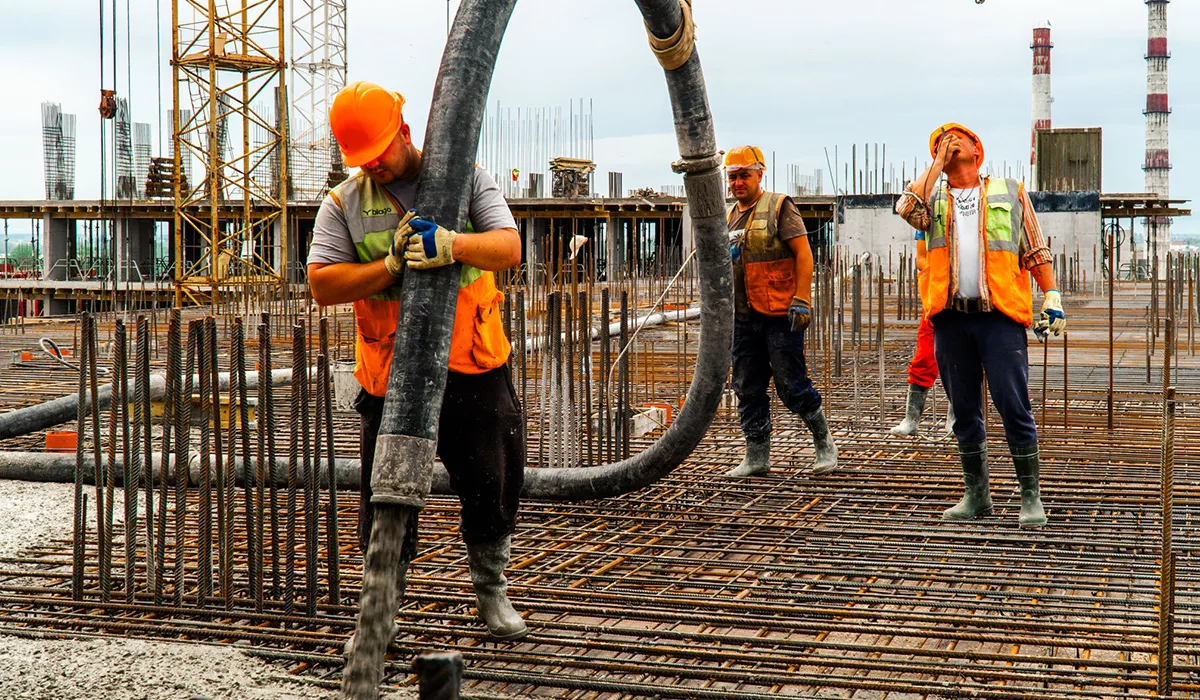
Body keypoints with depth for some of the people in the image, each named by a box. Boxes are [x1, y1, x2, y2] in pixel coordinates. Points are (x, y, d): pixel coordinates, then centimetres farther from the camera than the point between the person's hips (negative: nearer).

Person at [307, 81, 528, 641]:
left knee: (492, 487, 8)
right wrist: (392, 266, -19)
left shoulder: (464, 177, 3)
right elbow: (322, 285, -7)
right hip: (392, 378, 0)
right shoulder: (343, 204, 3)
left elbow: (509, 247, -10)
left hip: (474, 370, 0)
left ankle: (491, 590, 31)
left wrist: (452, 245, -29)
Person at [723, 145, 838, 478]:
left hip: (780, 314, -7)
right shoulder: (731, 217, 16)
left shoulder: (779, 207, -5)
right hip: (744, 316, 7)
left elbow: (803, 253, -11)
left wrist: (801, 300, -18)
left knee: (792, 386, -4)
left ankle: (824, 443, 15)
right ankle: (756, 456, 14)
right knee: (748, 389, 7)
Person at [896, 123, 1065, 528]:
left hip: (1000, 316, -2)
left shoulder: (1009, 192, 13)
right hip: (950, 317, 2)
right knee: (964, 412, 8)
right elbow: (907, 207, -8)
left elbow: (1036, 251, 12)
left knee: (1014, 407, -7)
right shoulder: (932, 198, 16)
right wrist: (938, 162, 2)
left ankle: (1031, 497, 1)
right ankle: (976, 495, 18)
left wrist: (1052, 298, 2)